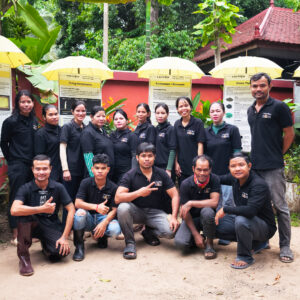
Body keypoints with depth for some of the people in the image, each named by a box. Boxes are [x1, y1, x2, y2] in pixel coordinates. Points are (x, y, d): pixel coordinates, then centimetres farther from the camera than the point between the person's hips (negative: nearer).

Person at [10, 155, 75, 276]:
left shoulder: (58, 187, -6)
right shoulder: (26, 188, -11)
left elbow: (71, 209, -9)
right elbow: (14, 210, -28)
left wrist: (64, 237, -16)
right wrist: (42, 209, -29)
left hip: (51, 226, 1)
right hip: (32, 225, -1)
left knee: (62, 251, -25)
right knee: (24, 213, -32)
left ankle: (45, 244, 14)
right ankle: (23, 256, -18)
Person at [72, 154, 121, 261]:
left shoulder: (113, 187, -5)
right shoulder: (86, 183, -6)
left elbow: (114, 209, -8)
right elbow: (77, 203, -17)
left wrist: (104, 223, -26)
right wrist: (96, 207, -32)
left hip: (104, 218, 1)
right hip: (88, 219, 0)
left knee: (115, 229, -31)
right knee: (80, 213, -34)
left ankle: (102, 236, 10)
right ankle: (79, 246, -12)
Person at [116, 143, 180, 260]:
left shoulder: (161, 174, -1)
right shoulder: (130, 175, -8)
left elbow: (175, 196, -3)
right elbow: (118, 198, -20)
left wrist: (174, 217, -17)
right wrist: (139, 193, -33)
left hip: (155, 212, 2)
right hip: (136, 211, -1)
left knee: (170, 231, -25)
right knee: (123, 208, -34)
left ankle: (148, 233, 11)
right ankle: (130, 243, -11)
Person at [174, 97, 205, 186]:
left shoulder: (198, 123, -6)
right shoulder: (177, 124, 7)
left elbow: (200, 145, -8)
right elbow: (175, 146, 9)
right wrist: (176, 163, 4)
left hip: (194, 165, -4)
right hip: (181, 166, 4)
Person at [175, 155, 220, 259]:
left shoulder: (214, 179, -14)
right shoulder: (186, 184, -14)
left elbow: (214, 202, -23)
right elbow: (185, 212, -12)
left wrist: (191, 203, -27)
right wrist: (196, 235, -17)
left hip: (207, 218, -1)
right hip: (191, 219, 1)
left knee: (207, 211, -36)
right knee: (180, 242, -25)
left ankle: (209, 243, -11)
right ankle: (199, 238, 11)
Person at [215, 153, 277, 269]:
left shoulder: (259, 185, -26)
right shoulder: (235, 179, -3)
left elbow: (250, 210, -38)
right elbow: (220, 179, 20)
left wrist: (225, 209, -28)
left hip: (265, 226, -9)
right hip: (244, 220, 9)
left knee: (241, 220, -37)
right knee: (216, 226, 0)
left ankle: (245, 257, -12)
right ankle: (255, 243, 12)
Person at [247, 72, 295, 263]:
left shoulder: (279, 107, -5)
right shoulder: (251, 110, 14)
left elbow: (289, 134, -3)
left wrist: (277, 155, 0)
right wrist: (257, 155, 12)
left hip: (273, 168, -6)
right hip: (254, 166, 6)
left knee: (280, 207, 0)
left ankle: (285, 246, 12)